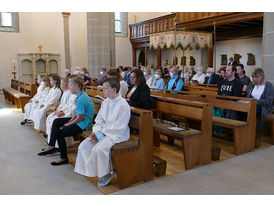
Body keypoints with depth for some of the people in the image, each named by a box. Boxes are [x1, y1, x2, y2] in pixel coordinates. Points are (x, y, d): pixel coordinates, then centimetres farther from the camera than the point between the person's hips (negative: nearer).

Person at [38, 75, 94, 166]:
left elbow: (80, 117, -21)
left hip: (83, 124, -11)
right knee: (56, 122, 13)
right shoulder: (81, 95, 7)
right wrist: (71, 120, 5)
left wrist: (69, 124, -7)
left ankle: (64, 158, 7)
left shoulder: (81, 99, -25)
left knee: (60, 133, -11)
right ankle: (51, 146, 15)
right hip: (81, 120, 11)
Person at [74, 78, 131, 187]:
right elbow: (99, 120, 12)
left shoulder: (123, 105, -17)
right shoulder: (105, 102, 8)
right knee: (83, 146, -7)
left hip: (117, 135, -8)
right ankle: (90, 169, 7)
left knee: (99, 148, -29)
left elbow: (119, 128, -20)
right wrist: (96, 132, -7)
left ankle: (106, 173, -4)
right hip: (103, 132, 8)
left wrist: (102, 134, -18)